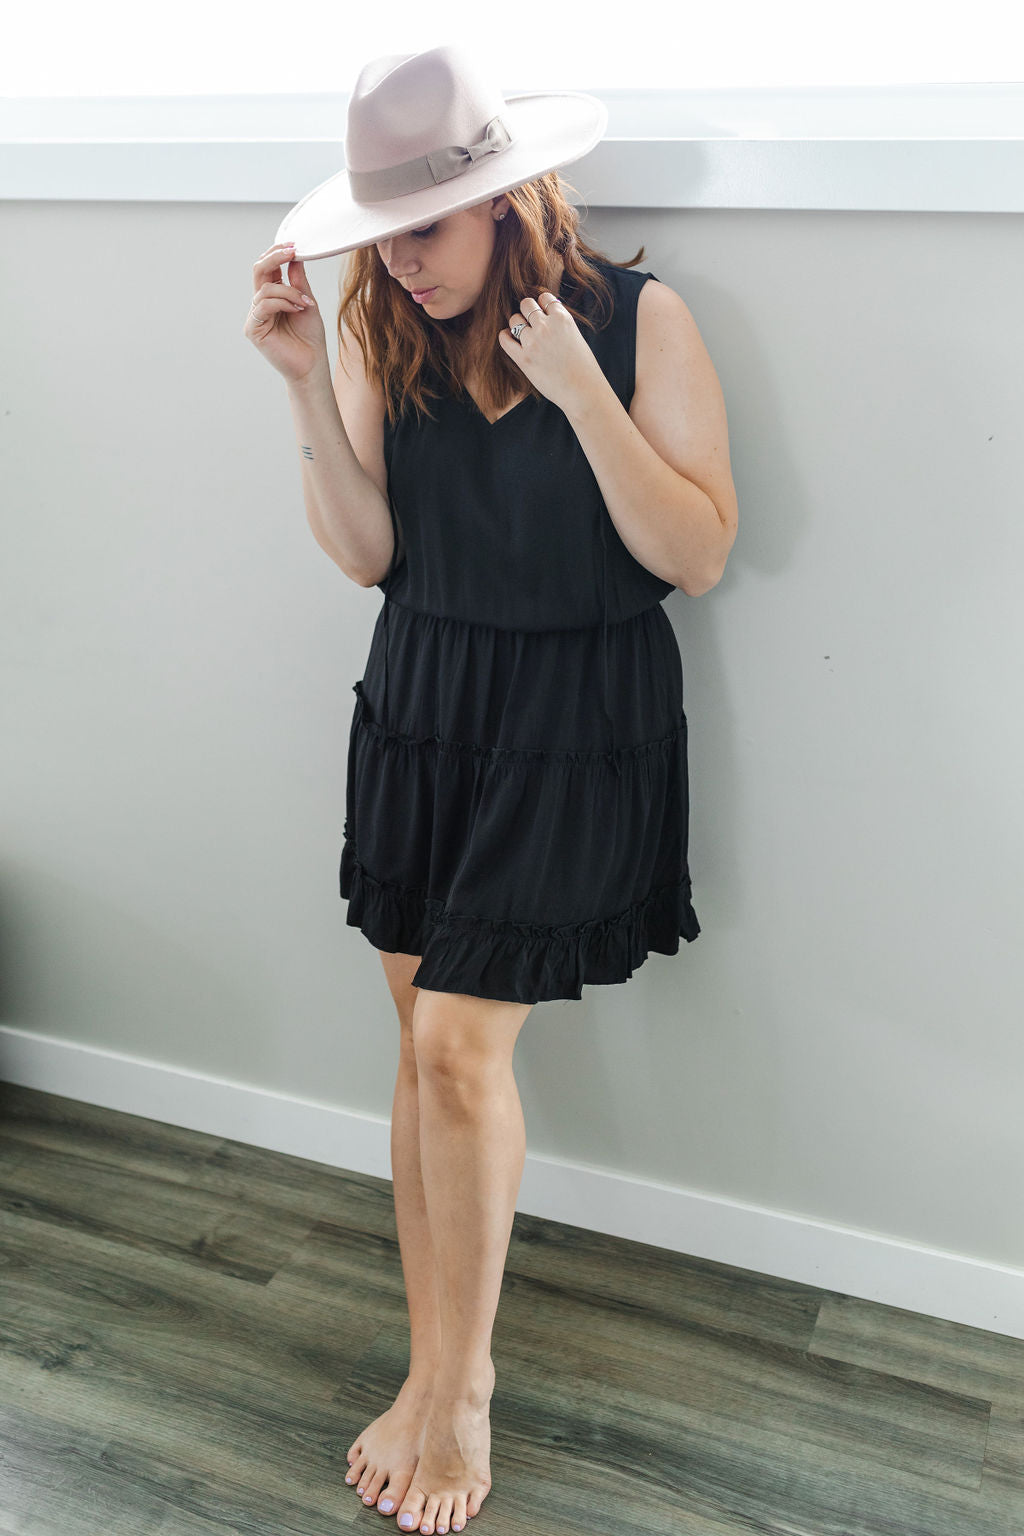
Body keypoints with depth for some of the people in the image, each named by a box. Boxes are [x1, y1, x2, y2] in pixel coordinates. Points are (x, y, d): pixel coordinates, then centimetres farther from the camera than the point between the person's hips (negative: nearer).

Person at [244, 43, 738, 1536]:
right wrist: (311, 387, -13)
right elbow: (366, 552, -1)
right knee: (426, 1042, 8)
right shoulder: (385, 331, 2)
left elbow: (699, 553, -12)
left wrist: (580, 393, -21)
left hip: (577, 728, -4)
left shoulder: (638, 317, -9)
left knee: (458, 1042, -9)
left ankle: (453, 1390, 14)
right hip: (421, 710, 5)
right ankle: (442, 1371, 26)